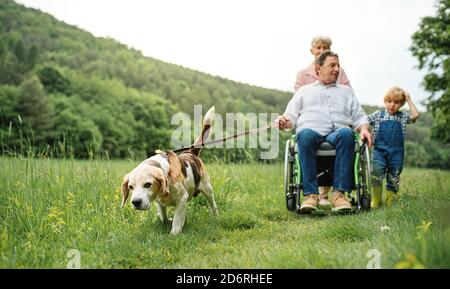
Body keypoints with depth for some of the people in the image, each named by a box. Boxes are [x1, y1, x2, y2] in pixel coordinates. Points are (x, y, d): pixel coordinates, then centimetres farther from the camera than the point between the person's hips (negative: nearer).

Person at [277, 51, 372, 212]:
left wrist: (364, 129, 1)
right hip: (311, 129, -1)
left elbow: (359, 117, 25)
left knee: (346, 133, -37)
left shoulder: (346, 91, 33)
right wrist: (283, 121, -5)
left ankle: (339, 193, -39)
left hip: (337, 131, 1)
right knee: (305, 135, -39)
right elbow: (291, 116, 19)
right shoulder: (304, 91, 29)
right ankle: (311, 194, -39)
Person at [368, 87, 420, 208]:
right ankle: (376, 200, -13)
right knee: (376, 169, -24)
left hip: (396, 152, 2)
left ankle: (390, 201, 18)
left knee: (394, 177, 5)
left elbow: (415, 115, -2)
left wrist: (409, 100, 5)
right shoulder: (378, 115, 11)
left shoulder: (402, 117, 13)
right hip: (379, 150, -2)